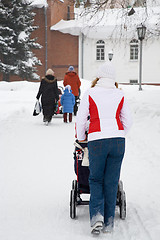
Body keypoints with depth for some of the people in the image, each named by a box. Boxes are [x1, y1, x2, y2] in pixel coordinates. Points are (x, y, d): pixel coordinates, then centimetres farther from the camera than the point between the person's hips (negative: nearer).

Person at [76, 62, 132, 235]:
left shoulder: (90, 93, 2)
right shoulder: (120, 95, 9)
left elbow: (80, 119, 5)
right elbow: (127, 121, 15)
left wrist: (80, 139, 21)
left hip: (97, 141, -2)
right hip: (118, 140, 2)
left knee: (95, 180, 14)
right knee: (111, 182, 9)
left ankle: (97, 215, -5)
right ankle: (109, 222, 10)